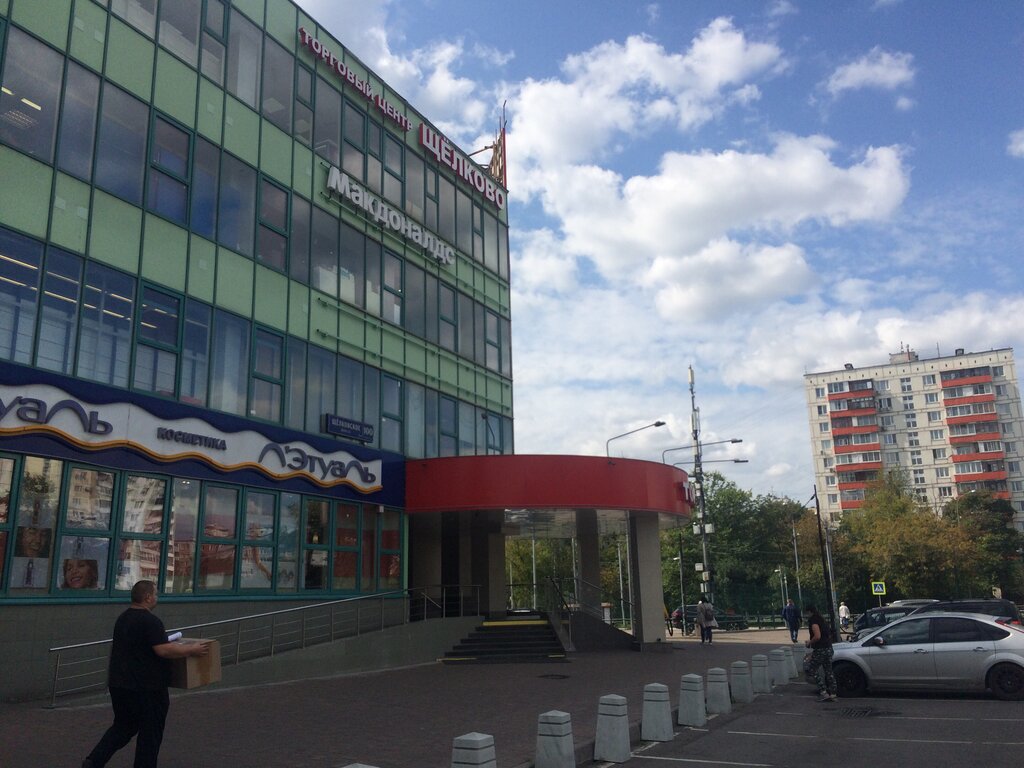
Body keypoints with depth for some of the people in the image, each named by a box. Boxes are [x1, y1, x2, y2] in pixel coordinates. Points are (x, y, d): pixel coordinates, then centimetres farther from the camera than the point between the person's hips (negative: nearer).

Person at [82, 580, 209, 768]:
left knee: (122, 726, 20)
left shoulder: (122, 618, 10)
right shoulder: (150, 621, -20)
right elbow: (163, 650, -26)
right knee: (150, 734, 5)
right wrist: (192, 650, -16)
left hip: (118, 684, 9)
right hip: (145, 688, -9)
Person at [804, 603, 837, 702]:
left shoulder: (813, 621, -13)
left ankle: (823, 692, -4)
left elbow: (817, 636, -23)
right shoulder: (822, 620, 16)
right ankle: (833, 693, 12)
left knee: (814, 670, 2)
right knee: (828, 671, 12)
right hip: (828, 648, 9)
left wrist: (809, 643, -6)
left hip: (820, 649, -9)